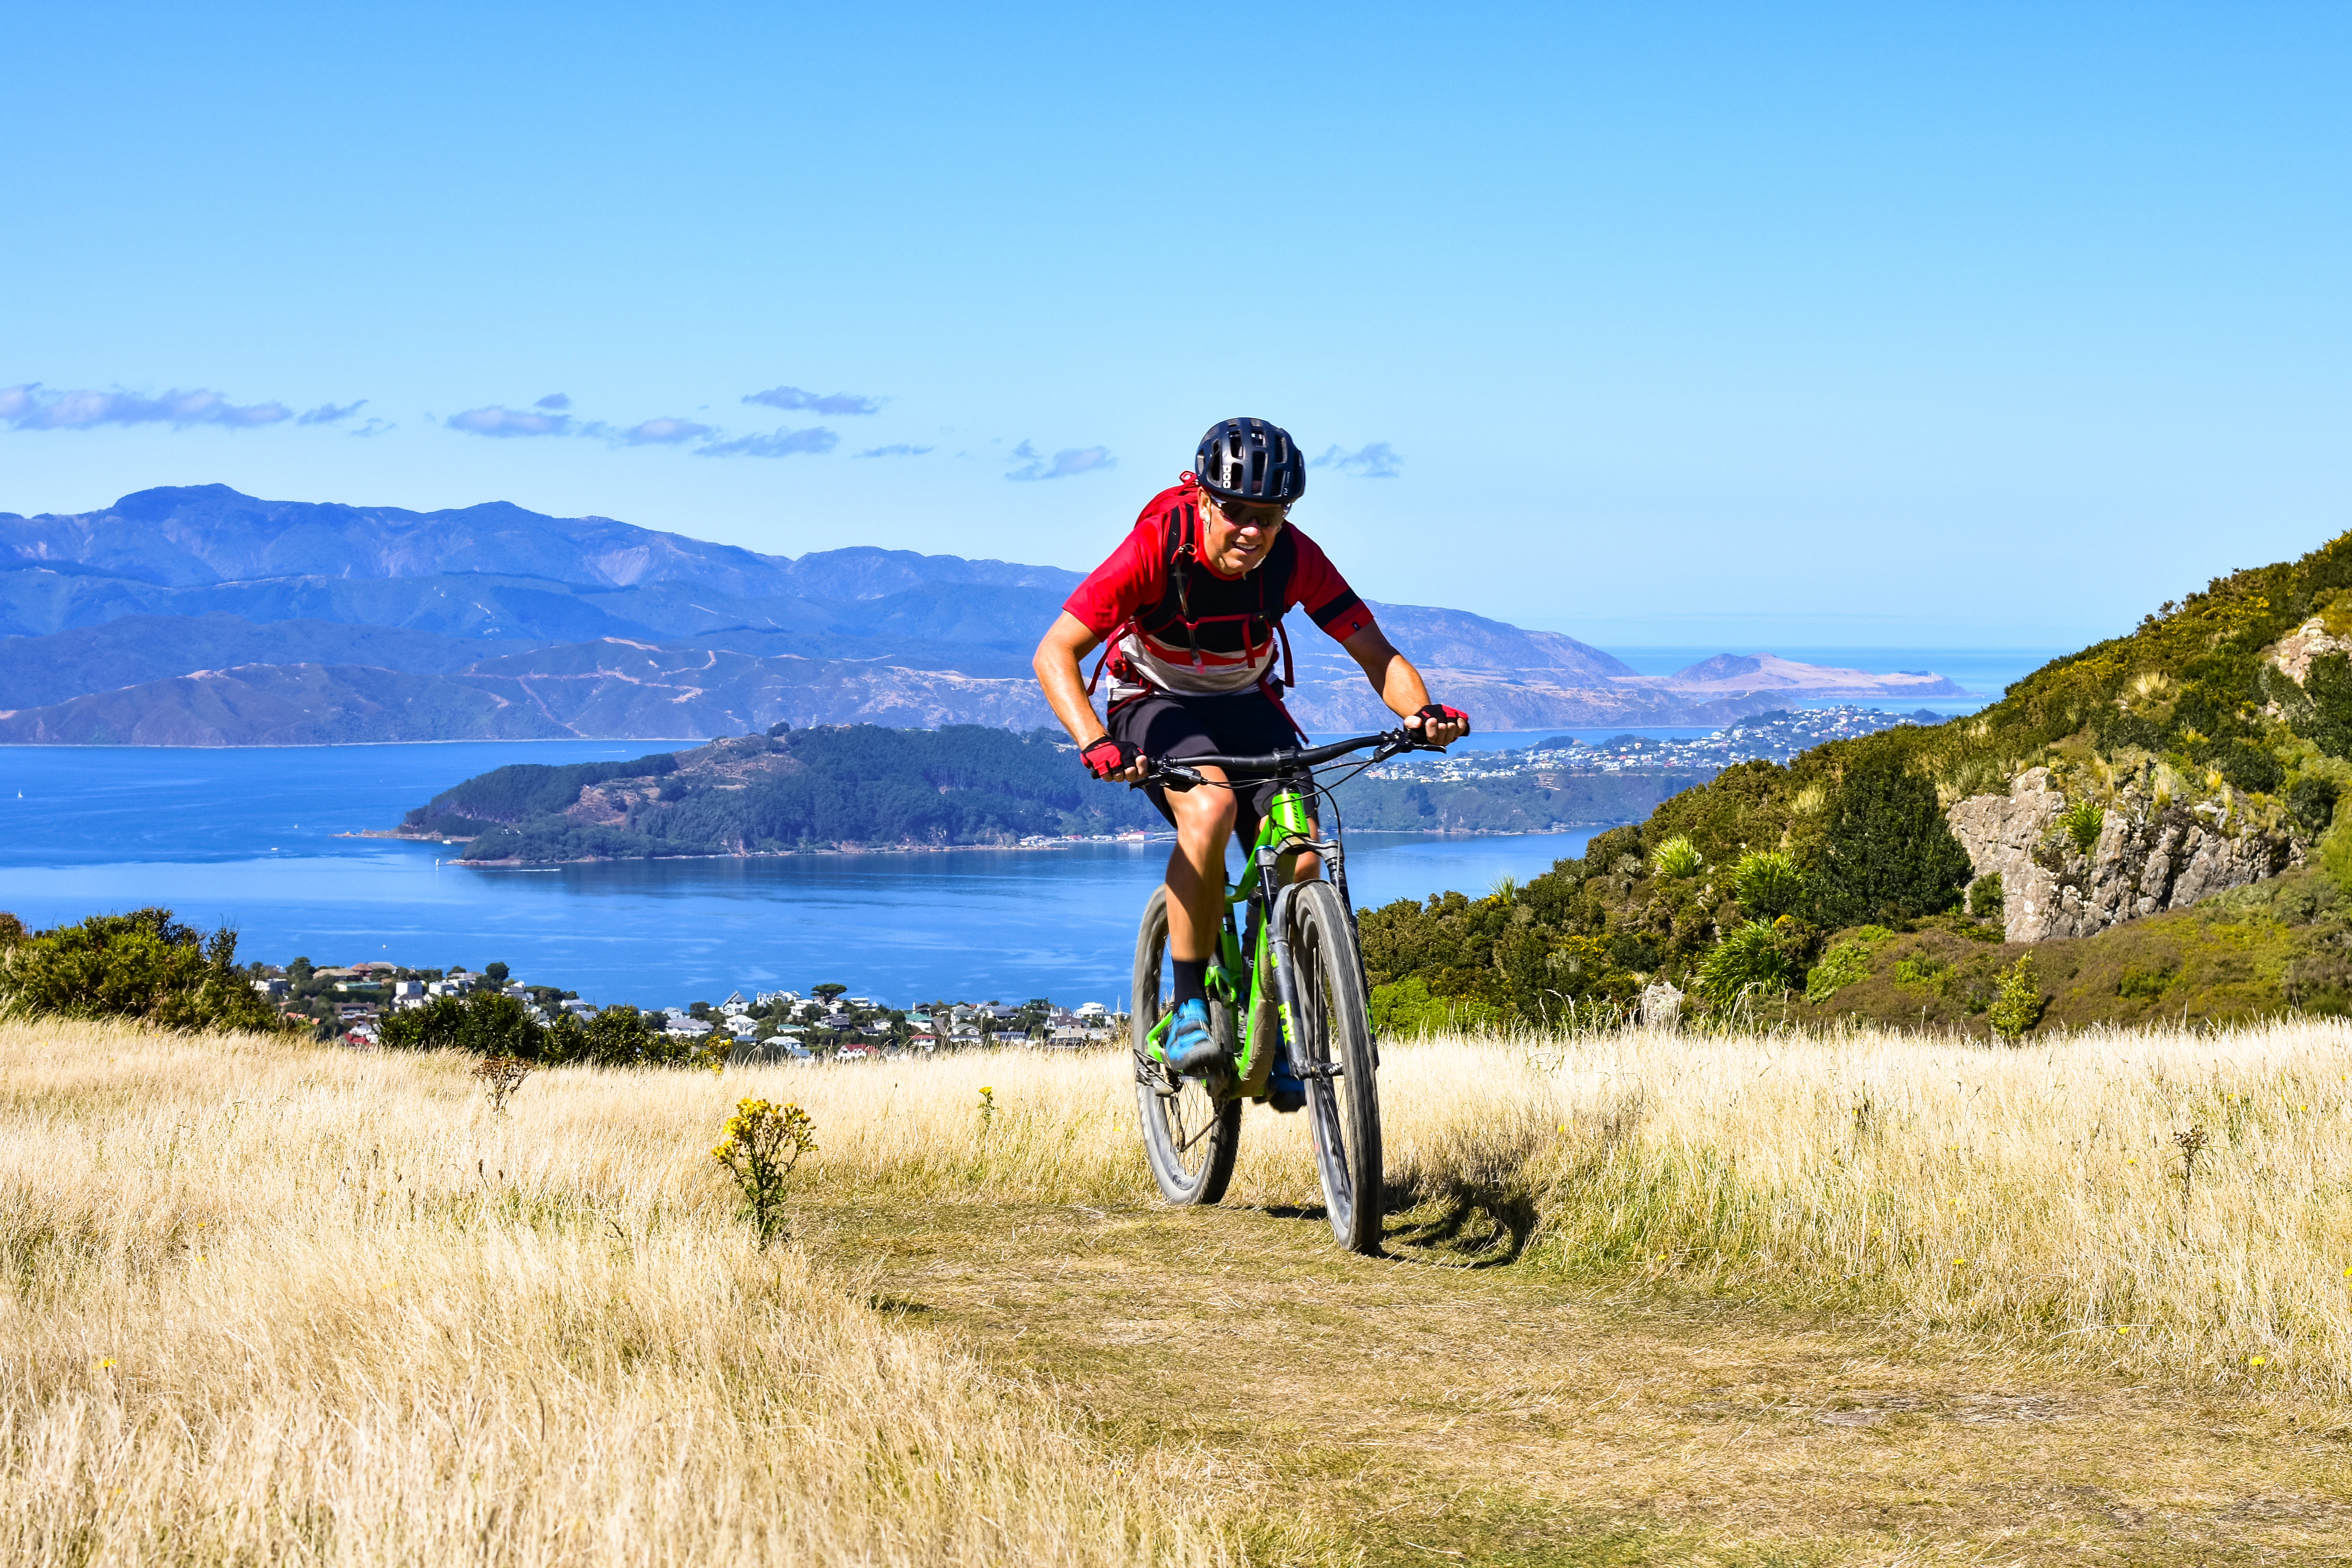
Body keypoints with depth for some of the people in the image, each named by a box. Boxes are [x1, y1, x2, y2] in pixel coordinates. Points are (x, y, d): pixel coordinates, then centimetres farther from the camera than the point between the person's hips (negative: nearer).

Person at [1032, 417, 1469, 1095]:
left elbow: (1377, 655, -18)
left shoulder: (1296, 559, -21)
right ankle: (1188, 1007, -23)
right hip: (1156, 701, -3)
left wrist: (1420, 713, -39)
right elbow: (1055, 653, -31)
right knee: (1210, 807, -35)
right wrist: (1094, 742, -47)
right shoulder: (1159, 547, -29)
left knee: (1299, 858, -18)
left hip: (1247, 704, 3)